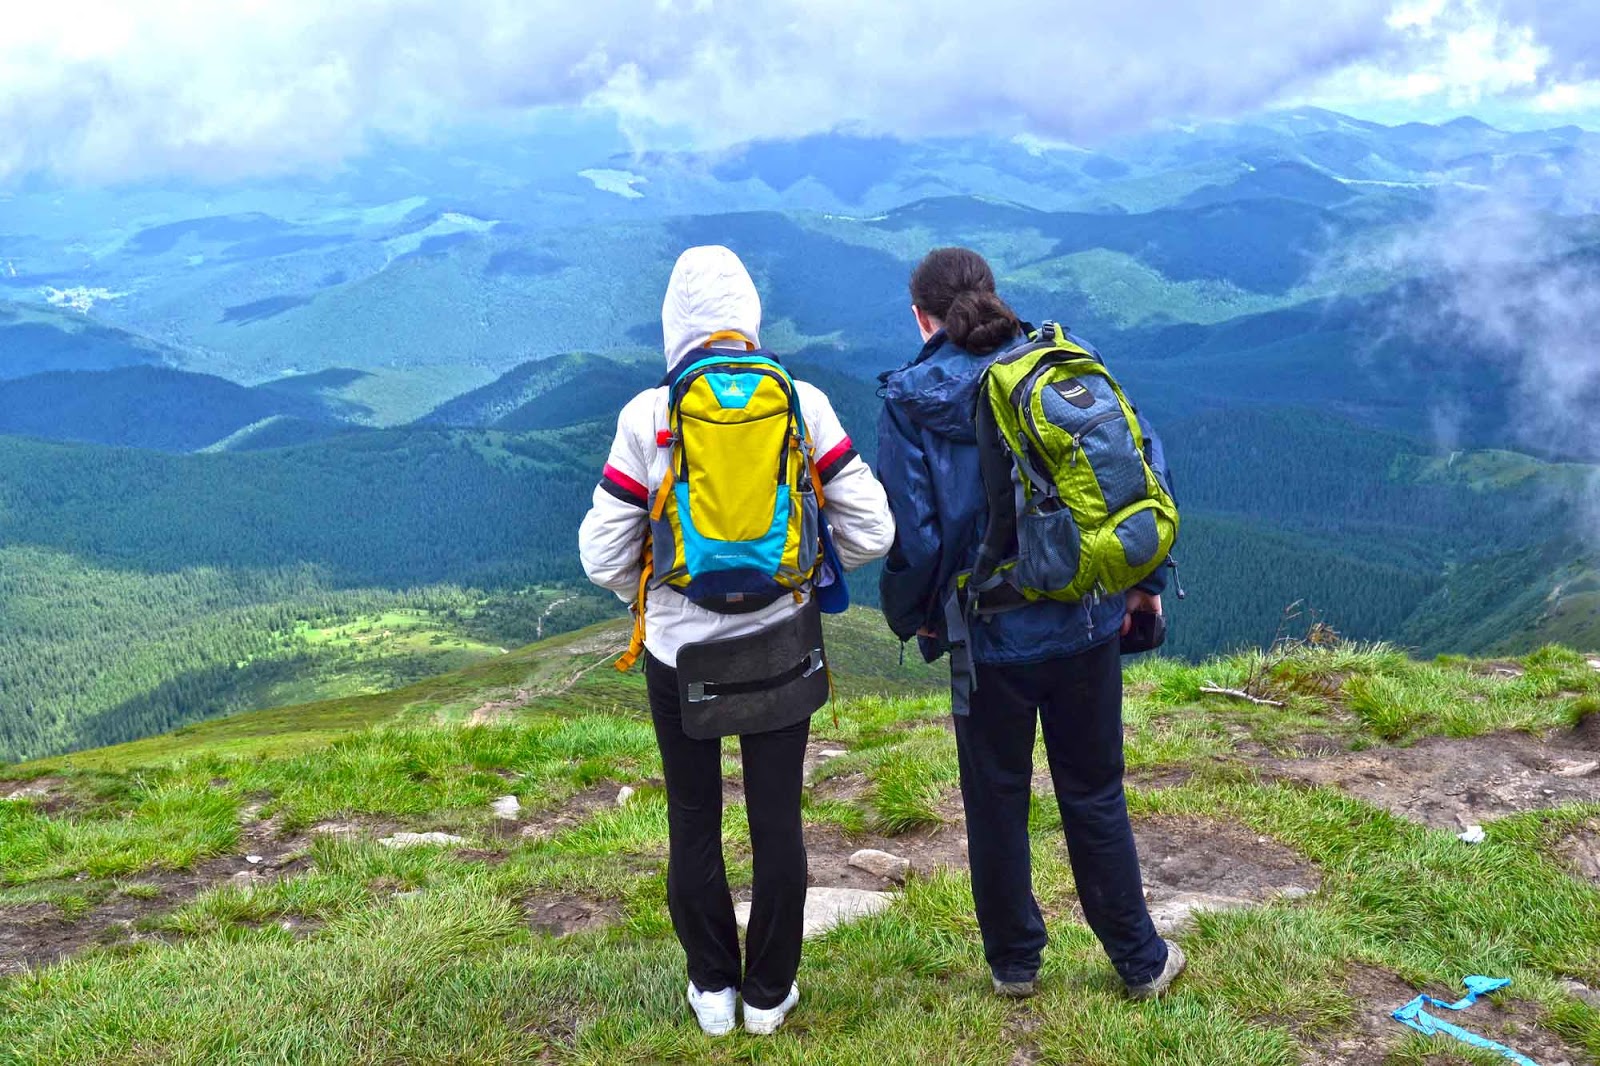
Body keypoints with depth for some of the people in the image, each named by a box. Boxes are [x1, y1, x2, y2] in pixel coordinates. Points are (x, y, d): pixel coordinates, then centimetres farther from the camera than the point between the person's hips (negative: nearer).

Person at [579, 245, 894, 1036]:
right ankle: (770, 993, 26)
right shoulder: (803, 404, -7)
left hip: (680, 651, -1)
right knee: (777, 820, 13)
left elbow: (603, 556, -8)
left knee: (694, 820, 15)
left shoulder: (647, 416, -11)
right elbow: (870, 531, -5)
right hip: (780, 645, 1)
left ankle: (712, 989, 28)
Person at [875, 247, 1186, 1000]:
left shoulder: (912, 399, -9)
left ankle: (1013, 961, 31)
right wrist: (1143, 580, 6)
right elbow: (1145, 462, -3)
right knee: (1095, 795, 18)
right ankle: (1140, 962, 29)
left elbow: (910, 528, -14)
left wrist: (913, 618, 3)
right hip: (1088, 626, 3)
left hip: (991, 636, -3)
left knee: (996, 801, 16)